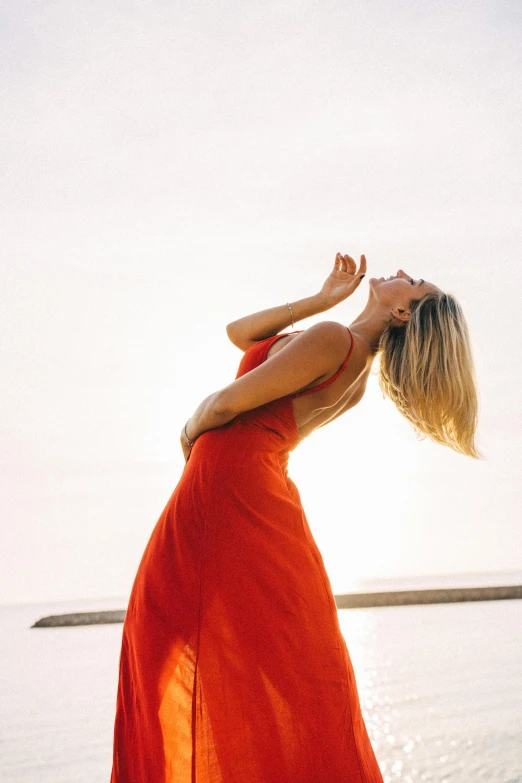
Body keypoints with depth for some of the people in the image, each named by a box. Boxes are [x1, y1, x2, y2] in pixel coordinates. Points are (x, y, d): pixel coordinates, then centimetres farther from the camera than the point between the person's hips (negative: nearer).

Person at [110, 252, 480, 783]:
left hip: (226, 495, -9)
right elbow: (238, 332, 22)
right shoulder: (355, 360, 13)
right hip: (248, 489, 9)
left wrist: (189, 437, 7)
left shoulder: (333, 337, -14)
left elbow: (226, 404, -14)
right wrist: (325, 298, 15)